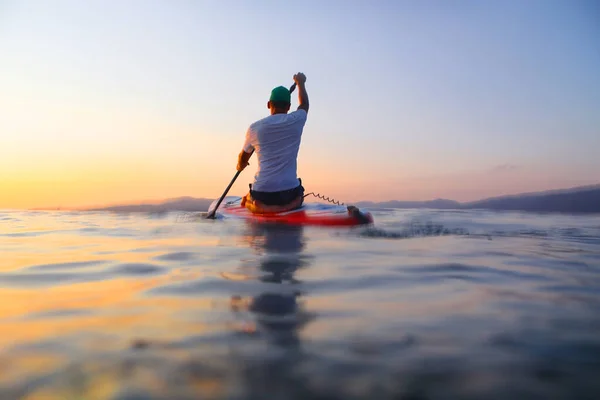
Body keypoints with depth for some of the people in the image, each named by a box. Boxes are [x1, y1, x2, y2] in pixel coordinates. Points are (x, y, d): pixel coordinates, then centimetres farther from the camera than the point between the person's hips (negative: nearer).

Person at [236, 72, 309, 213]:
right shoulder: (296, 121, -3)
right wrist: (301, 83, 41)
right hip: (290, 192, 0)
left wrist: (240, 166, 39)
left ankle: (257, 207, 9)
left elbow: (242, 160, 15)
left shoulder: (255, 128, -1)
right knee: (299, 195, 35)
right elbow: (304, 104, 23)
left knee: (246, 200, 34)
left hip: (262, 192, 1)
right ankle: (290, 205, 9)